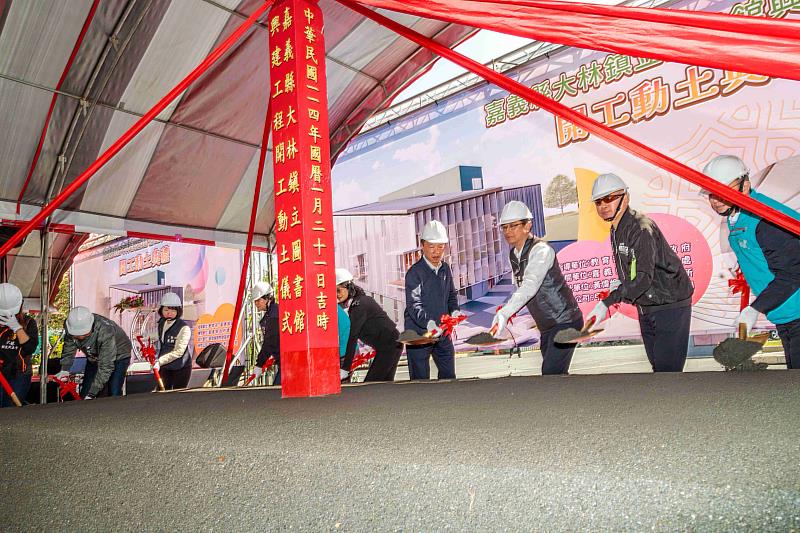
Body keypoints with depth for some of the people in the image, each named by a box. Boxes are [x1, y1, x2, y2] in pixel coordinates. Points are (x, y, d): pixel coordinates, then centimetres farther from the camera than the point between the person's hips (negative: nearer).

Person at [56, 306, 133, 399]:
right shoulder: (70, 325, -24)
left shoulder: (105, 332, -41)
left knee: (114, 395, -17)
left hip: (118, 356, -5)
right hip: (94, 358, 6)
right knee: (85, 393, 1)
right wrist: (64, 369, -14)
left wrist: (91, 394, -39)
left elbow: (106, 367, -38)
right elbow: (69, 347, -2)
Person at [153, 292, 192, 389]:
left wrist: (160, 361, -25)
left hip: (181, 368, -6)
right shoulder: (161, 324, 5)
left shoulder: (184, 328, -17)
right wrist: (157, 361, 8)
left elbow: (179, 351, -22)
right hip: (164, 367, 6)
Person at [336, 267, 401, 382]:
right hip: (385, 347, 10)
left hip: (390, 345, -10)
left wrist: (345, 368, -25)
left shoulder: (359, 305, -20)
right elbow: (351, 334, 8)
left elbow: (353, 337, -24)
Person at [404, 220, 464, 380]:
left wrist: (454, 311, -2)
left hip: (442, 332, 7)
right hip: (418, 334, -6)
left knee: (449, 375, 18)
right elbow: (414, 305, -23)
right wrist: (429, 323, -38)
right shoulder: (415, 272, -16)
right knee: (420, 379, 3)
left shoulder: (445, 269, 7)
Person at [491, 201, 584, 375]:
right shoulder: (513, 255, 7)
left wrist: (505, 313, -44)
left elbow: (530, 286, -34)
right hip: (546, 327, 8)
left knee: (550, 374, -16)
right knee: (557, 374, 13)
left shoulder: (541, 250, -19)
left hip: (565, 322, -8)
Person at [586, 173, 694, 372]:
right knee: (657, 365, 16)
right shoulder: (616, 231, 8)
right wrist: (618, 291, 0)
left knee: (666, 368, -9)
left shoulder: (642, 228, -21)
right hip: (646, 308, 9)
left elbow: (643, 278, -30)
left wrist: (607, 302, -34)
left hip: (670, 306, -9)